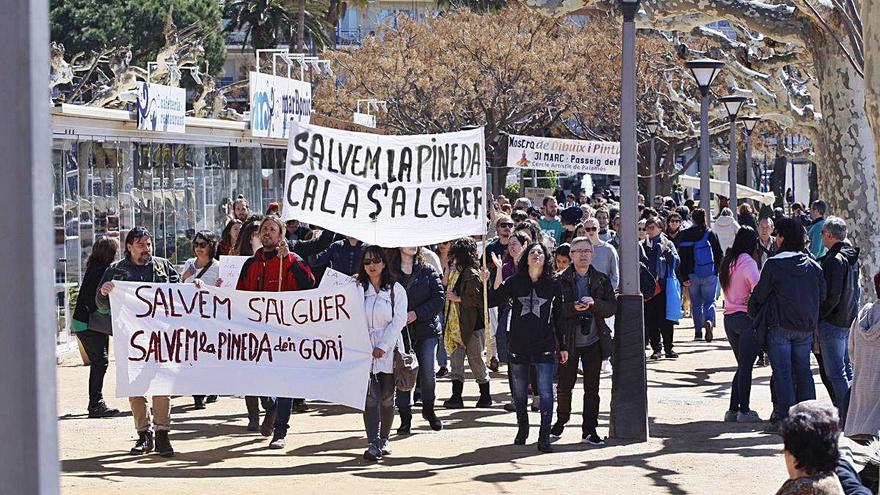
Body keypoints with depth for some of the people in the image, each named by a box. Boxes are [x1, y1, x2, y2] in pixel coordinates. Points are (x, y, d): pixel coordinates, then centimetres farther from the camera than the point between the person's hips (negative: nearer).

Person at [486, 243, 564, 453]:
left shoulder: (553, 285, 4)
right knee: (519, 393, 11)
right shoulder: (514, 283, 3)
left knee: (545, 391, -11)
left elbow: (559, 317, 10)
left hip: (544, 347, -2)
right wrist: (499, 273, -16)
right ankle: (522, 429, 31)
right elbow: (493, 301, -8)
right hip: (518, 346, 2)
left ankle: (544, 437, -9)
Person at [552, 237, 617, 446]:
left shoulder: (601, 280, 7)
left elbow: (611, 308, 1)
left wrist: (594, 303, -16)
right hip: (569, 342, -2)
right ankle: (561, 420, 29)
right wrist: (573, 308, -23)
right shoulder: (561, 280, -1)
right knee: (565, 385, 7)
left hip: (594, 342, 2)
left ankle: (590, 429, 9)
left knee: (592, 387, 3)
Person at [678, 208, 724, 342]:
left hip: (692, 275, 1)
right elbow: (719, 254, -2)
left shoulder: (685, 236, -1)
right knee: (709, 301, 7)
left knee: (696, 303, 13)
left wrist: (684, 277, 1)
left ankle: (698, 332, 12)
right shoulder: (710, 234, -5)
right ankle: (709, 320, -22)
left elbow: (681, 257, -1)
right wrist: (720, 270, 11)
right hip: (709, 274, -1)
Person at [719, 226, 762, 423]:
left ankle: (733, 410, 12)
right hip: (747, 318, -7)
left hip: (729, 317, 7)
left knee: (742, 365, 14)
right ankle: (744, 411, -2)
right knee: (746, 366, -3)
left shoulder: (727, 262, 12)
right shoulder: (748, 262, -12)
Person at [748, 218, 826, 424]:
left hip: (780, 326, -4)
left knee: (782, 373, -1)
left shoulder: (773, 264, -10)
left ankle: (785, 416, -4)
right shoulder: (813, 265, 4)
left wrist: (753, 314, 15)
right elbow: (822, 295, 8)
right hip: (806, 329, 5)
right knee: (803, 371, 13)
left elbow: (759, 294, -3)